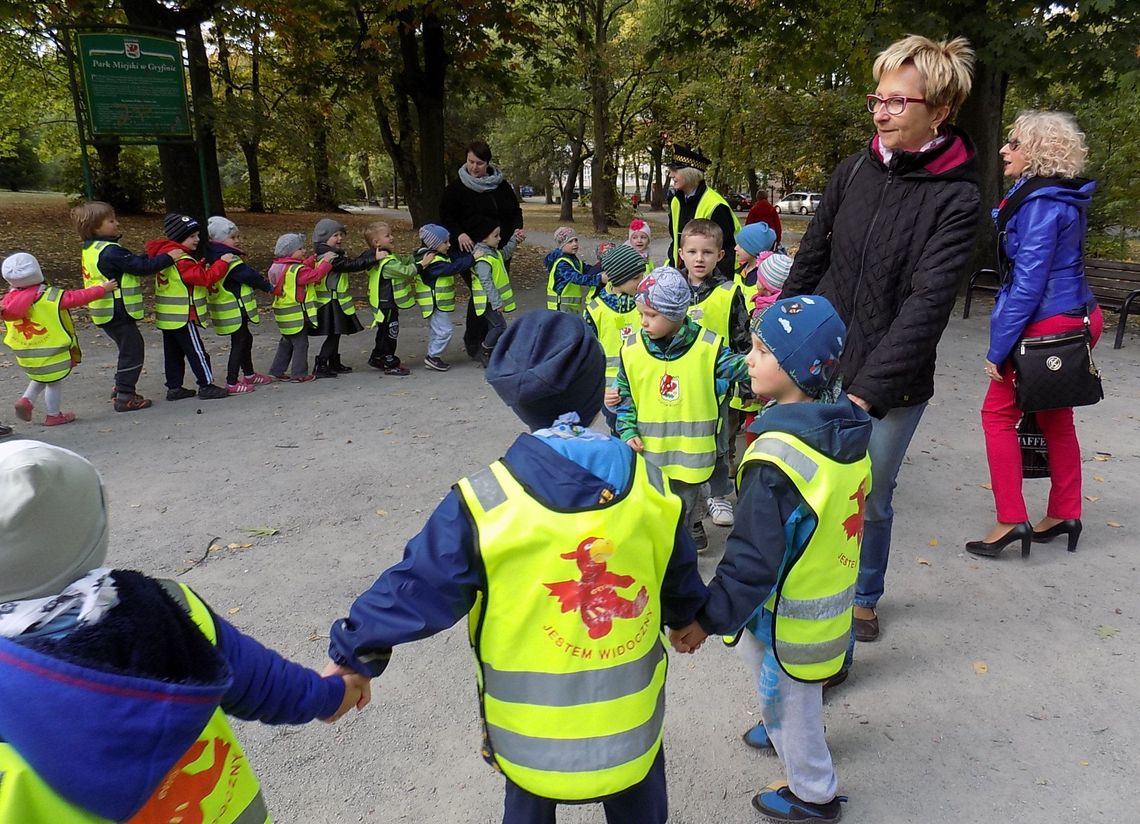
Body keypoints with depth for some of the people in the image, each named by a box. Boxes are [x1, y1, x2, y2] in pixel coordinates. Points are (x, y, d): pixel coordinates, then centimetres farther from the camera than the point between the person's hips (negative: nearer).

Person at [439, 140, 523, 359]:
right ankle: (473, 344, -1)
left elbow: (516, 211, 19)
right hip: (472, 251, -5)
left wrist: (517, 229, 0)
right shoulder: (457, 187, -2)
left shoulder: (501, 186, 10)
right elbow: (446, 216, -2)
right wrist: (458, 234, -19)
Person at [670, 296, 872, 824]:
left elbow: (753, 558, -28)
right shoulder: (848, 431, -6)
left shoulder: (776, 455, -32)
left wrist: (710, 618, -17)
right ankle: (779, 730, 56)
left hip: (791, 617, -8)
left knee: (786, 698, 16)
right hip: (832, 597, 8)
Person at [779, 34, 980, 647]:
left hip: (891, 386, -3)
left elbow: (928, 302, -18)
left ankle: (864, 596, 38)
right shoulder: (854, 171, 2)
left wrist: (869, 388, -25)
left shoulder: (957, 198, -10)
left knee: (871, 500, 12)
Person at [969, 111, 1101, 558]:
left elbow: (1028, 284, -22)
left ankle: (1011, 519, 1)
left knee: (998, 413, -1)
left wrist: (998, 348, -19)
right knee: (1054, 417, 17)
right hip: (1077, 318, 10)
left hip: (1048, 325, -10)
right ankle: (1064, 514, 28)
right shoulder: (1065, 199, 11)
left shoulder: (1041, 205, -18)